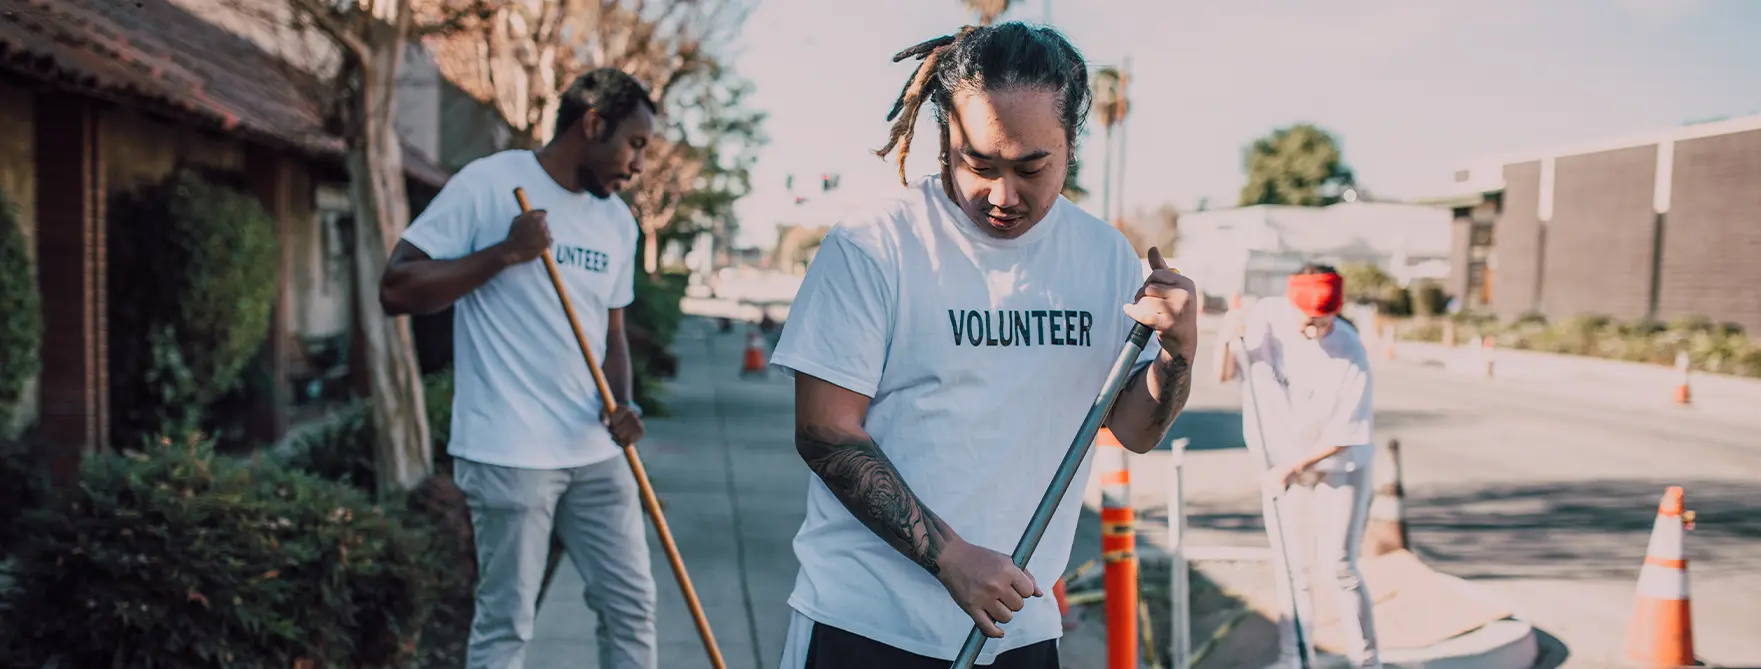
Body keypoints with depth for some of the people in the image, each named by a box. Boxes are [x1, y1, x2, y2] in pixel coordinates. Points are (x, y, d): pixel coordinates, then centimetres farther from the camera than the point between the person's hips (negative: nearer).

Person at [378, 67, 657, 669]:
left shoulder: (618, 221, 11)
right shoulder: (490, 184, -8)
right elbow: (396, 289, -10)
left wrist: (622, 403, -1)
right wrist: (506, 252, -18)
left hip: (595, 453, 7)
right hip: (510, 454, -6)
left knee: (631, 605, 10)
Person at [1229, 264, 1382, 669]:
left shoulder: (1350, 354, -23)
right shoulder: (1265, 318, -14)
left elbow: (1343, 436, -17)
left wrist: (1291, 467, -17)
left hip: (1339, 469, -3)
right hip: (1282, 467, 3)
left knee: (1336, 567, -7)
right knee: (1291, 567, 9)